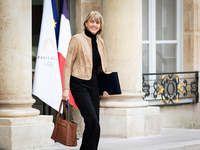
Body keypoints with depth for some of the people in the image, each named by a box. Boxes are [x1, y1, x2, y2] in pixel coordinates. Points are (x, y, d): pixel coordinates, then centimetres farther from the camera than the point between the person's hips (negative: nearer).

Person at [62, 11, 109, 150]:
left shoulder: (100, 42, 13)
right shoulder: (77, 39, -5)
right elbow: (68, 64, -6)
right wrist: (66, 88, -12)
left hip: (94, 84, 6)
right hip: (79, 84, -6)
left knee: (94, 122, 2)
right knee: (92, 119, -17)